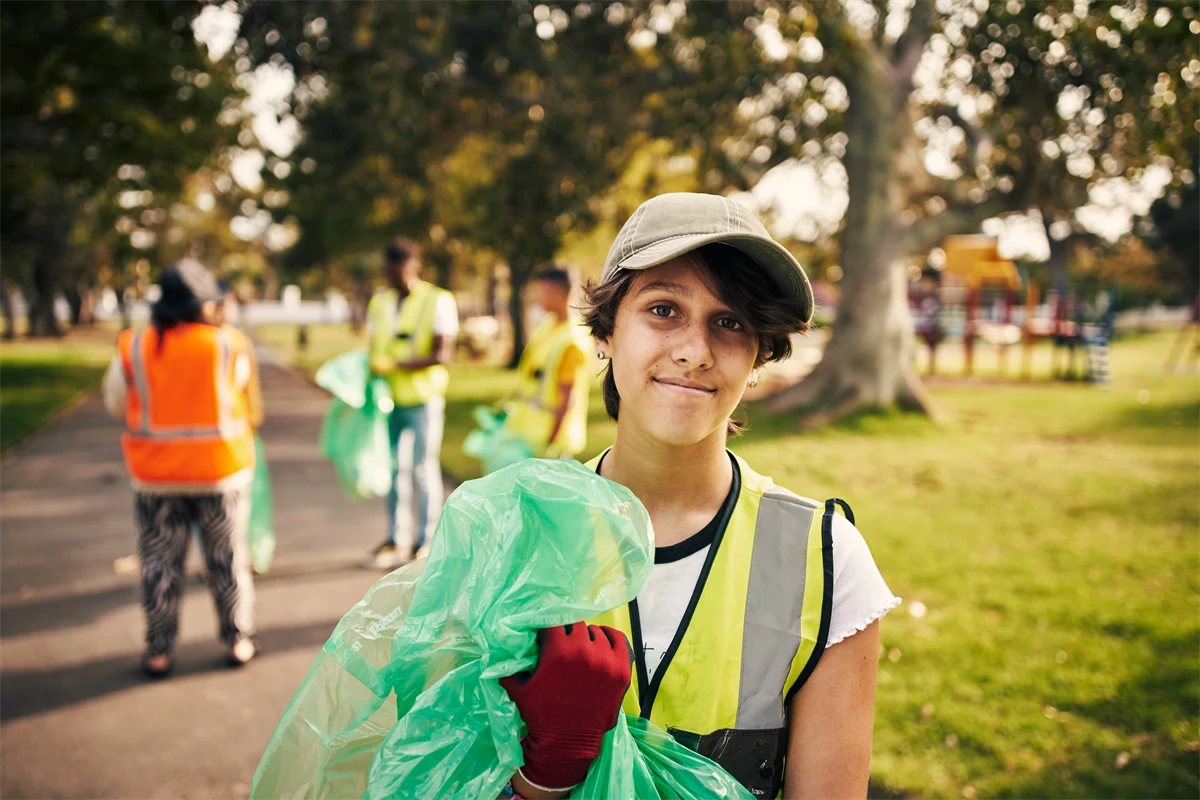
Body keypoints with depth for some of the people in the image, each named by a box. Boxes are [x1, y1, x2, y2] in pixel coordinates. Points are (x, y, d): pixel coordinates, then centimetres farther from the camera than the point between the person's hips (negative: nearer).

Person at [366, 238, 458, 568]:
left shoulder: (439, 301, -4)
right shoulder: (380, 302, 13)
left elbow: (442, 355, -12)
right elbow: (374, 350, 17)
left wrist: (396, 364, -21)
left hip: (423, 398, -4)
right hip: (388, 398, 5)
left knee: (424, 468, 2)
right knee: (394, 468, 7)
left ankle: (426, 541, 11)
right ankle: (397, 540, 16)